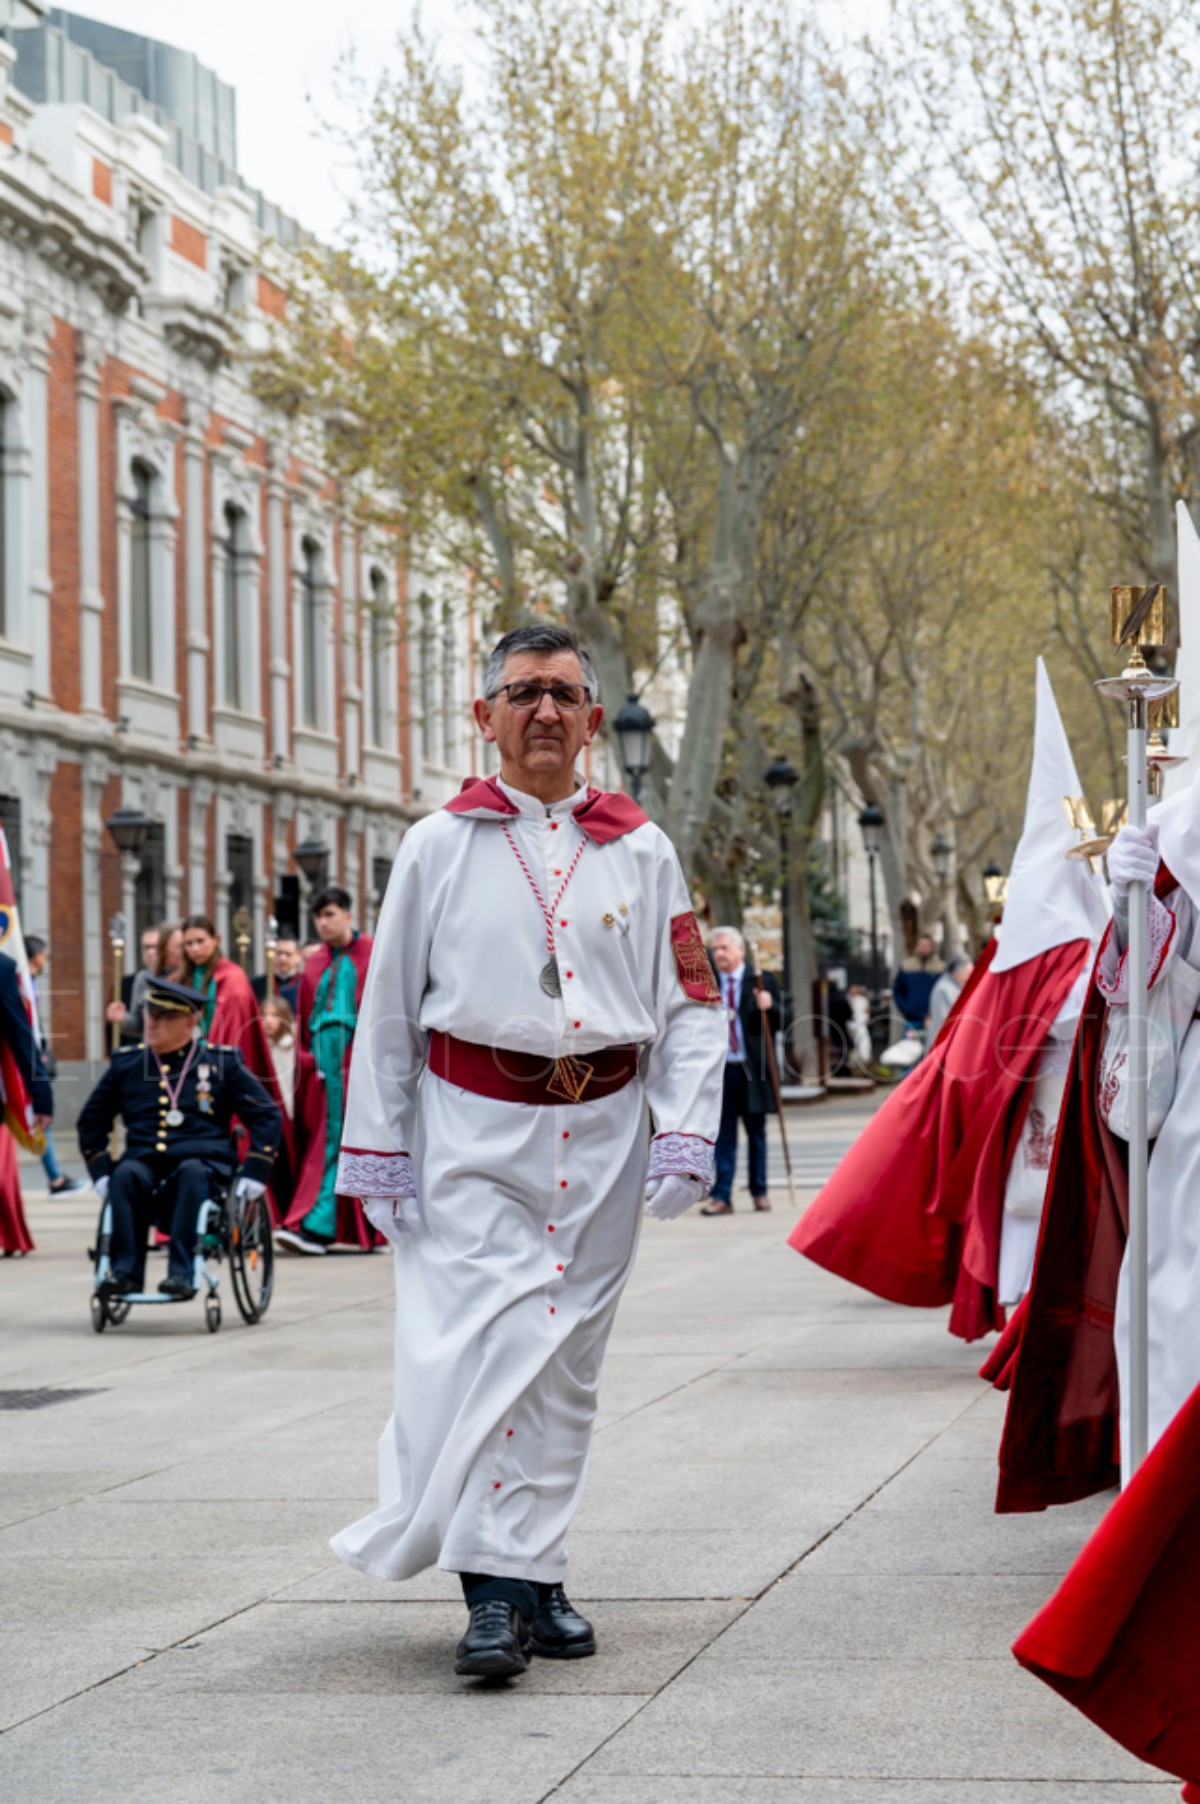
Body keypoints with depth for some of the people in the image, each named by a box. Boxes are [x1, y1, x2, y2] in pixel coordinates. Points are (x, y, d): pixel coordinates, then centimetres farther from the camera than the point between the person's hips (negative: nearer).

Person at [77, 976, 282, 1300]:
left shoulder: (222, 1063, 6)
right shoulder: (126, 1064, 12)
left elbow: (267, 1116, 7)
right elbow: (91, 1120, 20)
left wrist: (255, 1172, -5)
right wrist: (100, 1172, 6)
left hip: (203, 1162, -2)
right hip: (145, 1162, 2)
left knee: (191, 1173, -37)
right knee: (125, 1174, -32)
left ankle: (181, 1273, -38)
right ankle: (126, 1270, -30)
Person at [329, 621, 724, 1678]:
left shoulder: (641, 852, 8)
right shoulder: (441, 846, 4)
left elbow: (692, 1003, 8)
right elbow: (390, 1007, 6)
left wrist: (686, 1132, -4)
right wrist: (376, 1149, 2)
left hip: (602, 1130, 2)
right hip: (476, 1129, -2)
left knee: (568, 1355, 7)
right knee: (490, 1340, -14)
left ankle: (536, 1575, 17)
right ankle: (495, 1591, -13)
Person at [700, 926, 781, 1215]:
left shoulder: (761, 982, 3)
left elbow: (778, 1023, 0)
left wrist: (768, 1007, -19)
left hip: (752, 1070, -1)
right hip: (719, 1069, 1)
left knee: (756, 1134, 9)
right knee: (723, 1135, 0)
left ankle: (759, 1192, 19)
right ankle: (722, 1196, -1)